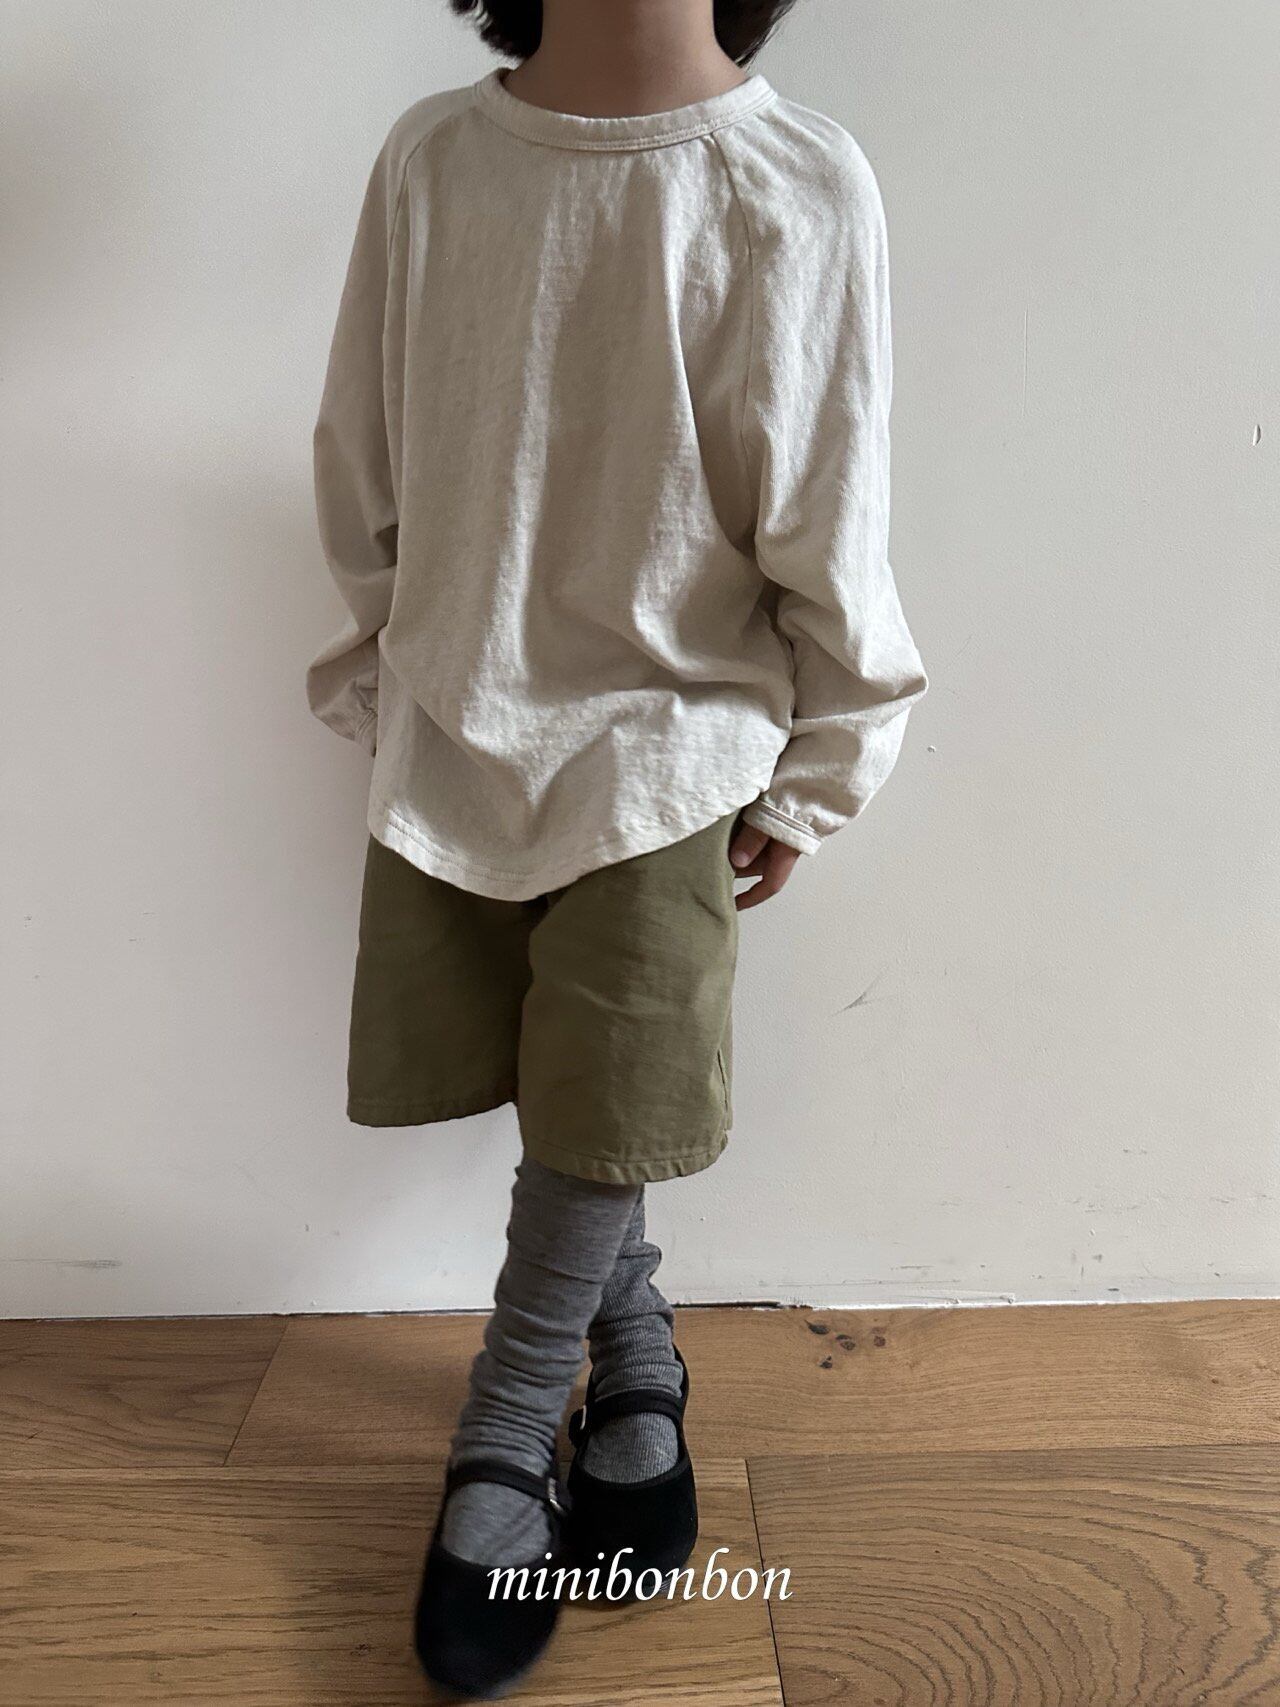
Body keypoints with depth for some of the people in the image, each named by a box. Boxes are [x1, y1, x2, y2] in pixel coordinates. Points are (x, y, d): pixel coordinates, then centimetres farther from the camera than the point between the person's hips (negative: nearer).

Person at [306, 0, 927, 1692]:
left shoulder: (805, 188, -12)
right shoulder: (431, 155, -3)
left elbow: (830, 531, -7)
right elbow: (362, 462, 7)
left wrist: (811, 777, 0)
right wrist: (375, 683, 12)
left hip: (663, 748, -2)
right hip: (452, 730, 3)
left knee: (602, 1132, 5)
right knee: (567, 1111, 12)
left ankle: (505, 1446, 30)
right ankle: (636, 1346, 42)